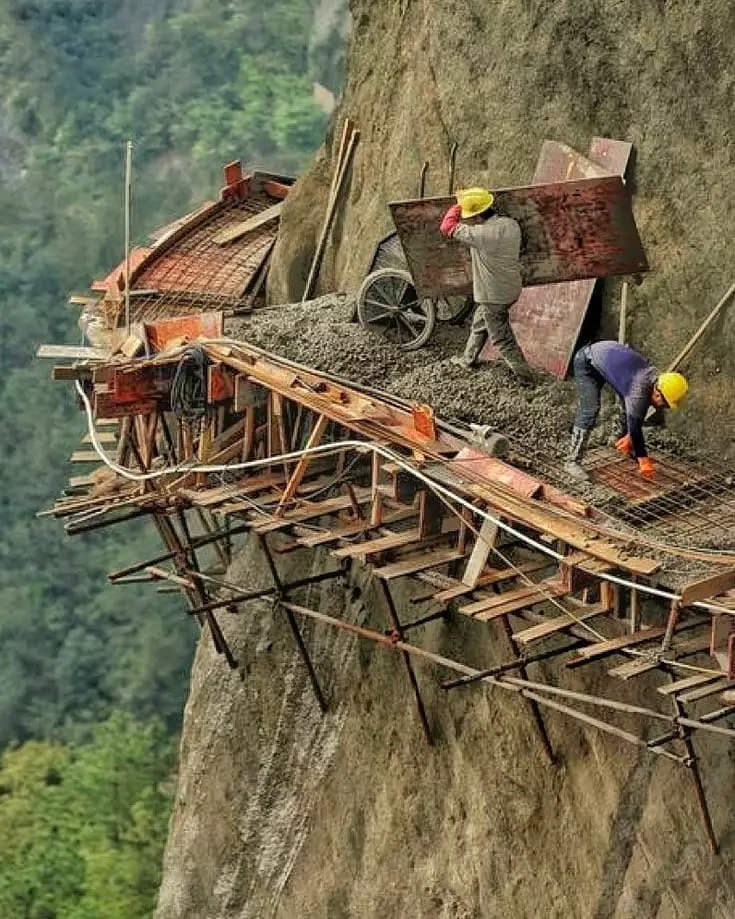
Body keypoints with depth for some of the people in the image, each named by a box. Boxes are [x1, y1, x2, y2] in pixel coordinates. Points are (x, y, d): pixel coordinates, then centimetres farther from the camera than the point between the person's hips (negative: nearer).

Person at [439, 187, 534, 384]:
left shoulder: (482, 234, -30)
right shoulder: (511, 224, -6)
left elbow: (447, 228, -20)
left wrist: (457, 208, -3)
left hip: (493, 296, -9)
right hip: (511, 289, 9)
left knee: (502, 338, 6)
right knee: (479, 324, 28)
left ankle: (524, 375, 15)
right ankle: (468, 359, 45)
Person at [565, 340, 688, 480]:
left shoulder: (655, 378, -10)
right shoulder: (639, 390, -35)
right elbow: (635, 427, -29)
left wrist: (628, 437, 14)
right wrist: (644, 461, -23)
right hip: (587, 362, -9)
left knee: (630, 407, 10)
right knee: (590, 410, -21)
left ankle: (626, 446, 30)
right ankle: (572, 462, -19)